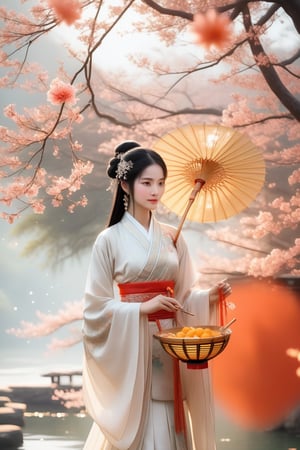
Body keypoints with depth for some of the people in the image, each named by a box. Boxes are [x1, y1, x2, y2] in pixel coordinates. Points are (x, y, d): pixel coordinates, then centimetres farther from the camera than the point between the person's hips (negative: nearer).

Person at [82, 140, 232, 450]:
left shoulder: (171, 238, 8)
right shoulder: (110, 239, -5)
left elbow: (183, 294, 11)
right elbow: (96, 307, -7)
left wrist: (209, 297, -8)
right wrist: (143, 308, -17)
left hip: (168, 345, 4)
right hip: (129, 348, -4)